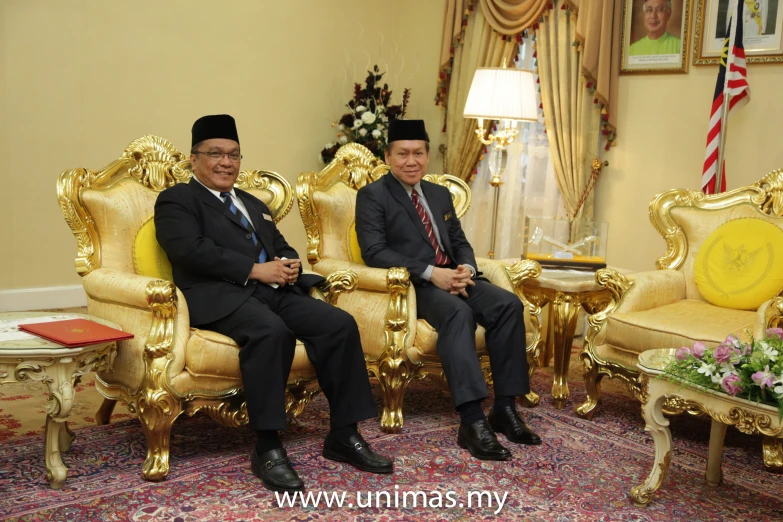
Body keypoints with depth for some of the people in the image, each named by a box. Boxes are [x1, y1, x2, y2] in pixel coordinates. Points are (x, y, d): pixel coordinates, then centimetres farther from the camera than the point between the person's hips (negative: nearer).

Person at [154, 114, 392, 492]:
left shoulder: (253, 204, 31)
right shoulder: (176, 200, 8)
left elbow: (282, 247, 24)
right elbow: (192, 250, -9)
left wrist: (289, 265, -2)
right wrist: (255, 270, -15)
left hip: (273, 290, 7)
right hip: (220, 295, -7)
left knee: (340, 324, -17)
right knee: (270, 330, -37)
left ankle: (344, 436, -8)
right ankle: (267, 448, -26)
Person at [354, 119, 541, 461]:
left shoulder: (440, 194, 22)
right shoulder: (372, 196, 0)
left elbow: (459, 242, 20)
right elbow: (374, 252, -12)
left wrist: (466, 268, -6)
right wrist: (430, 273, -21)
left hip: (451, 278, 7)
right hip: (411, 284, -6)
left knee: (508, 304, -19)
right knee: (459, 312, -36)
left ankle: (505, 408, -16)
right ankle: (472, 421, -40)